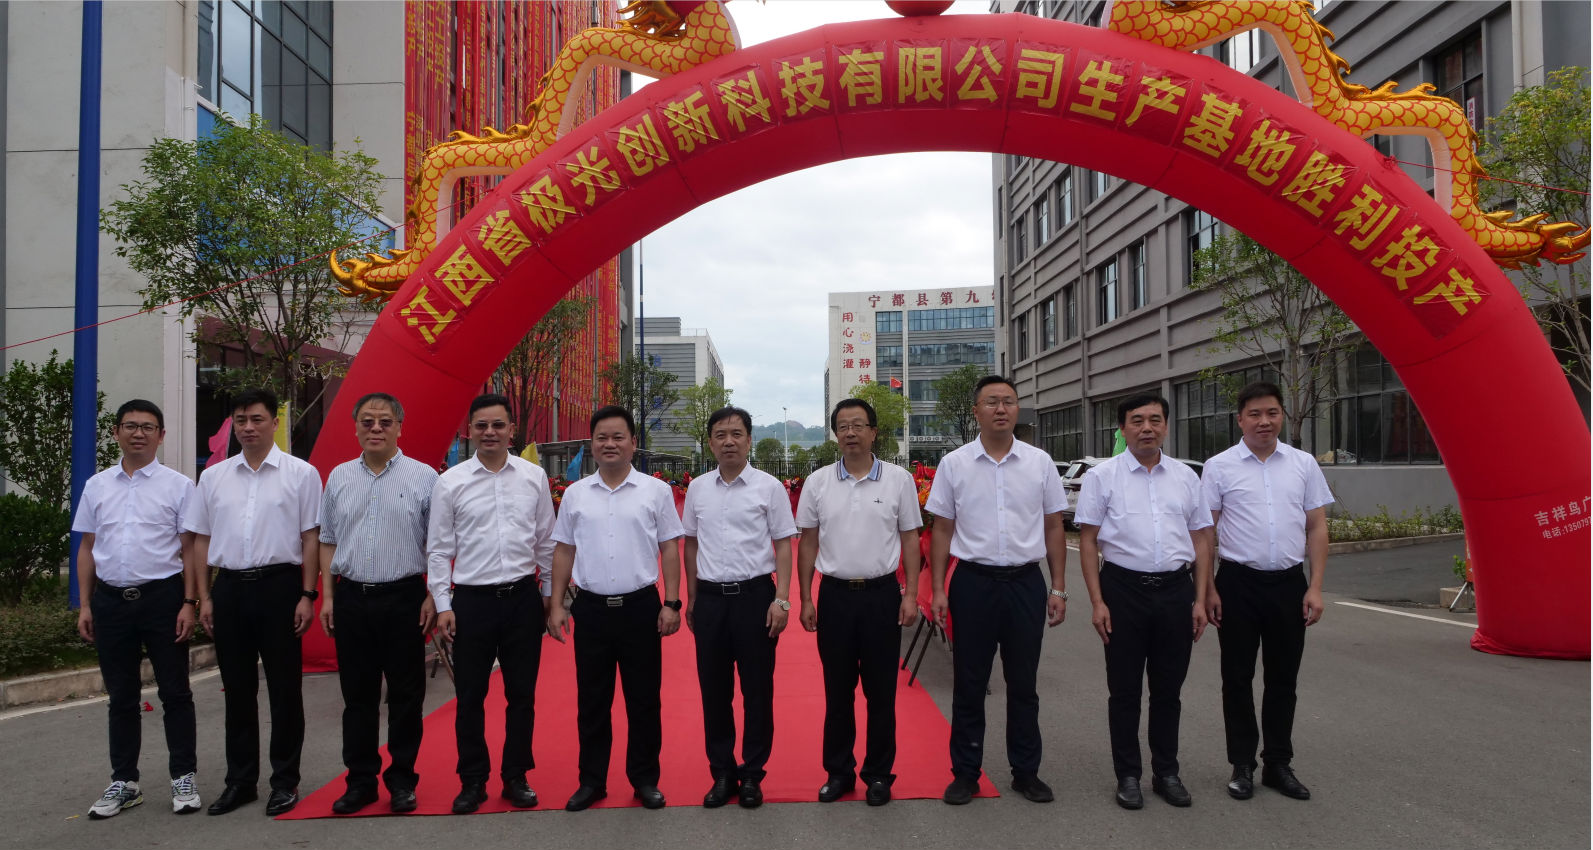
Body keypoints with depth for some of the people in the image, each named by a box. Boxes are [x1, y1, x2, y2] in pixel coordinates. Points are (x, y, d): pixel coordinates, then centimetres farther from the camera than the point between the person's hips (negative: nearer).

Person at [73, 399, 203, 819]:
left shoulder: (178, 485, -1)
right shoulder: (97, 486, 10)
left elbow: (189, 548, -2)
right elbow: (87, 548, 13)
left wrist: (189, 603, -9)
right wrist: (85, 605, 7)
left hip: (162, 597, -3)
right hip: (111, 599, 3)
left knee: (174, 692, 3)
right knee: (121, 697, 12)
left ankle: (183, 777, 13)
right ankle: (124, 782, 23)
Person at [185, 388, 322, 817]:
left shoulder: (301, 473, -1)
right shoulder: (214, 476, 10)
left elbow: (311, 539, -2)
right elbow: (201, 540, 13)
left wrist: (307, 595, -8)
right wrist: (204, 597, 6)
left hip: (279, 586, -4)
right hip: (230, 588, 4)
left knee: (284, 688, 3)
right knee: (237, 689, 12)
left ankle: (285, 781, 15)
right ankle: (240, 781, 24)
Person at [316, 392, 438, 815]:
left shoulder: (423, 477, -2)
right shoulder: (339, 477, 9)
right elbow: (328, 541, 13)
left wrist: (433, 597, -8)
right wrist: (327, 596, 7)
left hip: (404, 598, -3)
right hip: (351, 598, 3)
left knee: (405, 696, 4)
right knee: (358, 695, 10)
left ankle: (401, 779, 17)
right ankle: (360, 780, 21)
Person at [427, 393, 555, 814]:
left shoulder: (534, 476, 2)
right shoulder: (450, 482, -1)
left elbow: (546, 541, 9)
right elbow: (439, 549, 1)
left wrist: (548, 593, 10)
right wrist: (443, 605, -3)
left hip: (523, 597, 1)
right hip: (472, 600, -1)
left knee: (522, 693, 10)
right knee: (470, 696, 8)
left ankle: (516, 777, 25)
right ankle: (472, 781, 24)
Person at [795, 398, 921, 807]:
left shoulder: (898, 479, -1)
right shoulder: (818, 482, 2)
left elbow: (910, 539, 3)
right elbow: (808, 543, 7)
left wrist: (910, 594, -3)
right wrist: (805, 599, 3)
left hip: (882, 594, -1)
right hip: (835, 595, 1)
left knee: (881, 691, 7)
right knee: (837, 690, 10)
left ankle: (879, 774, 20)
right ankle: (838, 771, 24)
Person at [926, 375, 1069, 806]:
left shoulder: (1040, 462, 4)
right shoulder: (953, 464, 0)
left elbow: (1053, 528, 7)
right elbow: (942, 530, 3)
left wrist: (1059, 588, 3)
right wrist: (937, 589, -3)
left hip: (1026, 581, 1)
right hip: (974, 581, -1)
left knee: (1023, 684, 11)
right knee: (968, 685, 7)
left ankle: (1026, 772, 25)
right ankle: (965, 773, 20)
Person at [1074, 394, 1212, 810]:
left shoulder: (1186, 477, 8)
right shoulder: (1102, 476, -1)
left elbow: (1201, 539, 11)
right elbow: (1087, 540, -3)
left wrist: (1200, 599, 5)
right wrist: (1097, 602, -9)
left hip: (1176, 591, 3)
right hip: (1124, 589, -3)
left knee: (1168, 689, 12)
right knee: (1124, 690, 6)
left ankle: (1166, 773, 27)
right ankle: (1127, 776, 19)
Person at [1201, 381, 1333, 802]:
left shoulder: (1304, 464, 6)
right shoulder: (1219, 467, -1)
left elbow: (1317, 527, 8)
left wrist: (1315, 587, 1)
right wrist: (1208, 590, -6)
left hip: (1289, 582, 2)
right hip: (1238, 583, -2)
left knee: (1283, 677, 11)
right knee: (1238, 677, 6)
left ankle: (1278, 764, 24)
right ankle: (1242, 766, 18)